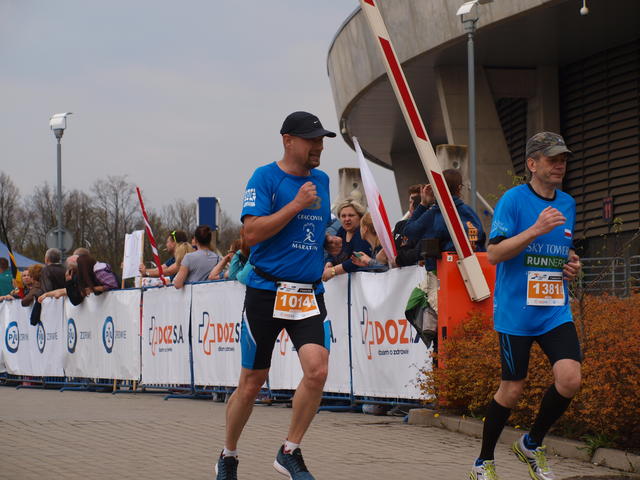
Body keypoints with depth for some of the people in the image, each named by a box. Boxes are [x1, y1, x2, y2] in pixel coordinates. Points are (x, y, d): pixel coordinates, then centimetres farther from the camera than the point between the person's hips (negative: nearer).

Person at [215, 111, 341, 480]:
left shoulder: (321, 180, 13)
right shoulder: (266, 178, -6)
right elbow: (252, 232, -16)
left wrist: (329, 242, 8)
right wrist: (296, 204, -18)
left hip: (310, 293, 4)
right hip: (267, 291, -4)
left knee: (317, 370, -16)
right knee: (252, 382, 4)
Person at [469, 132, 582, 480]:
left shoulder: (567, 203, 12)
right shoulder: (514, 199, -8)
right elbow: (494, 253, -14)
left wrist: (572, 264, 5)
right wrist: (535, 230, -25)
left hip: (556, 311, 5)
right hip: (515, 312, -5)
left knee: (569, 378, -14)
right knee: (512, 388, 1)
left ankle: (532, 445, 10)